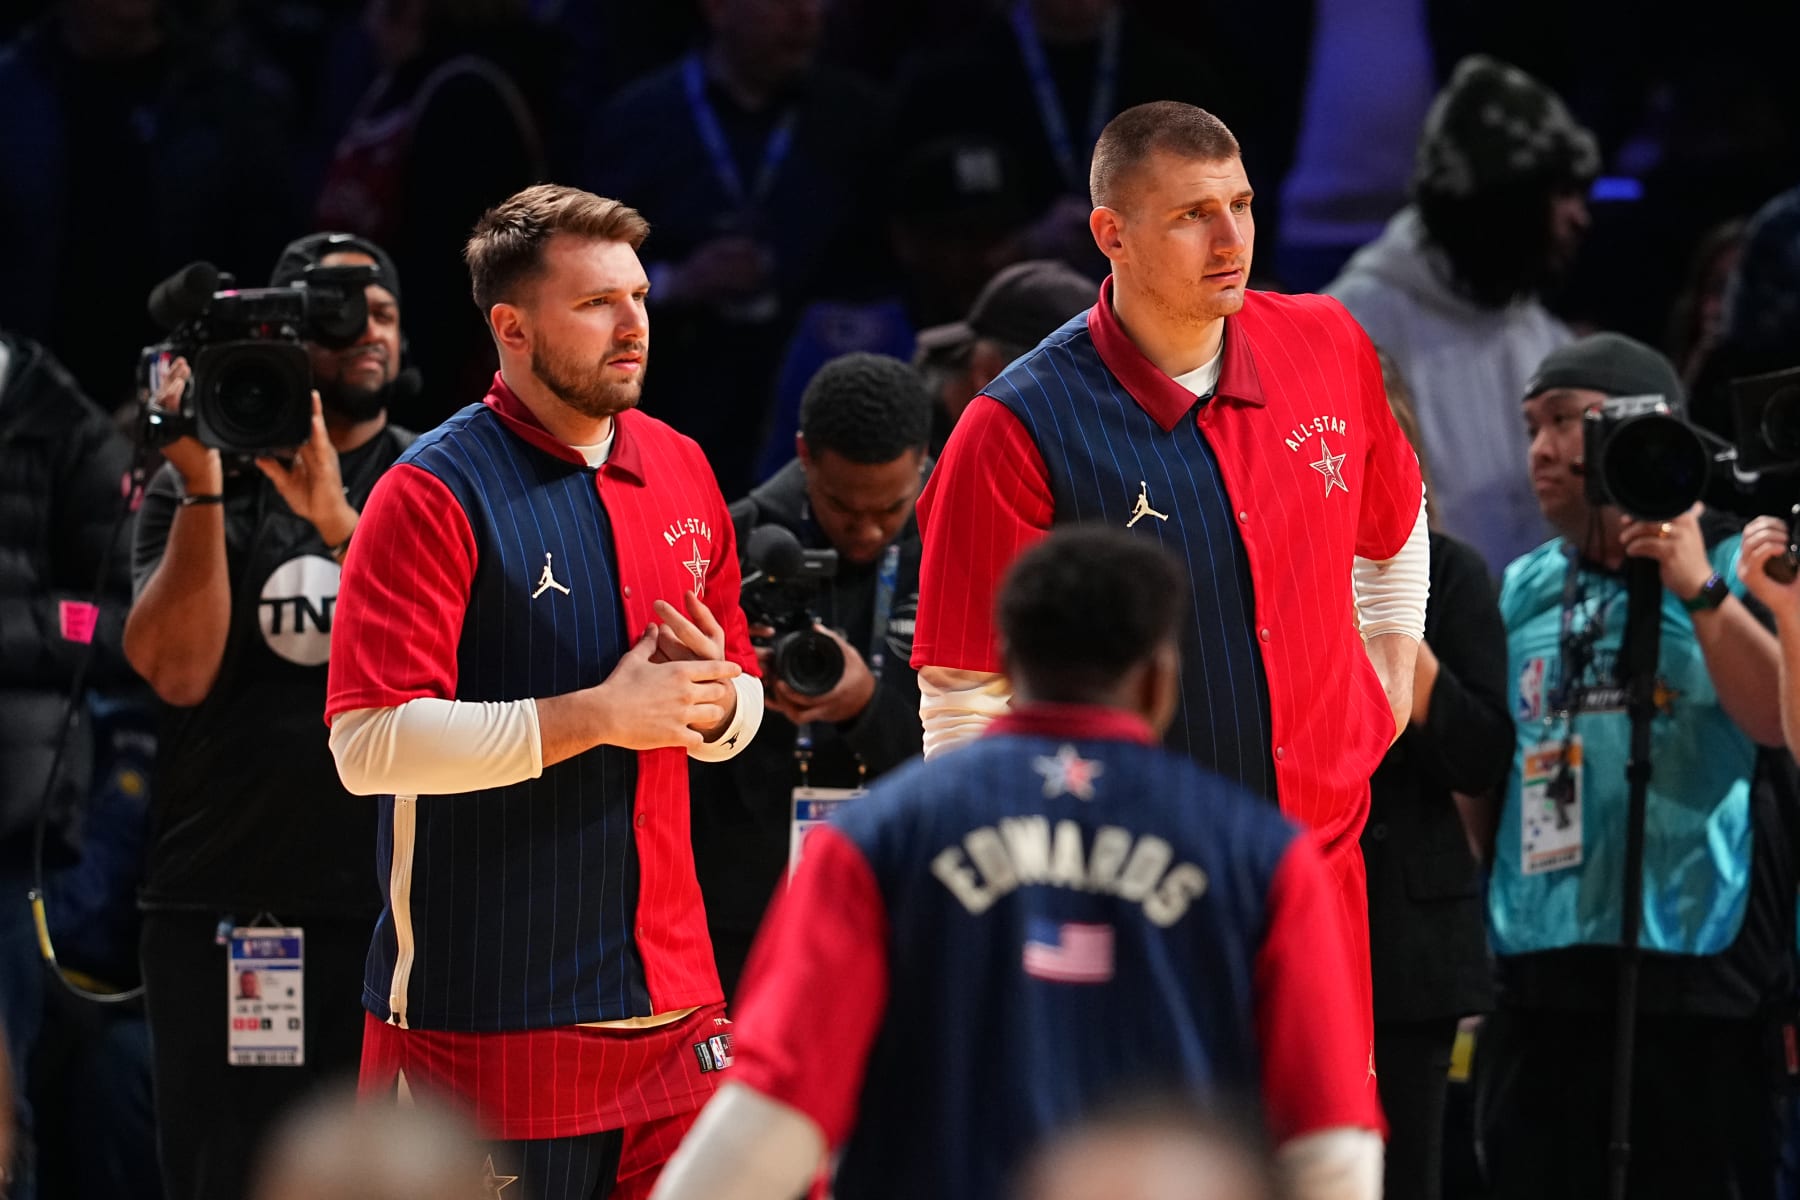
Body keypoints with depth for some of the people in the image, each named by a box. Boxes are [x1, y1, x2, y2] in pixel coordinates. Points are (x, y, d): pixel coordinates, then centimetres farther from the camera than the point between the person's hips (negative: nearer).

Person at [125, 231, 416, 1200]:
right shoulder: (193, 487, 6)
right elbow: (179, 670, -8)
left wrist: (338, 521, -23)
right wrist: (203, 488, -16)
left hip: (385, 903, 0)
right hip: (216, 906, 0)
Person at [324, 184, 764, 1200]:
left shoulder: (680, 470, 13)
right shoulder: (437, 494, -9)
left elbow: (743, 698, 24)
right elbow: (369, 743, -18)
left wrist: (716, 701, -1)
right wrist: (595, 716, -17)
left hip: (670, 994, 6)